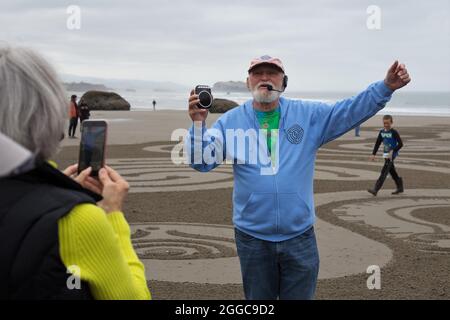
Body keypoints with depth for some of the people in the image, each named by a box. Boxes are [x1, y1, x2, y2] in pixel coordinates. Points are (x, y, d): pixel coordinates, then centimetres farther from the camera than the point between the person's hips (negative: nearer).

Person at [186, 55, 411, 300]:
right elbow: (201, 160, -5)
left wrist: (386, 87, -15)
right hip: (252, 237, 0)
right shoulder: (231, 121, 0)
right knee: (258, 297, 16)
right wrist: (198, 124, -22)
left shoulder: (309, 115, 2)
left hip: (299, 235, 0)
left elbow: (350, 110, -2)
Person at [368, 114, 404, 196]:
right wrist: (373, 154, 5)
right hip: (385, 154, 7)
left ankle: (375, 190, -17)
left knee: (384, 172, -11)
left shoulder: (394, 132, -11)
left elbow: (400, 144, -14)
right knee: (392, 172, 14)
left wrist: (392, 151, -21)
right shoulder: (382, 132, 8)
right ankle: (400, 187, 28)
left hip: (391, 155, -7)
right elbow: (377, 143, 12)